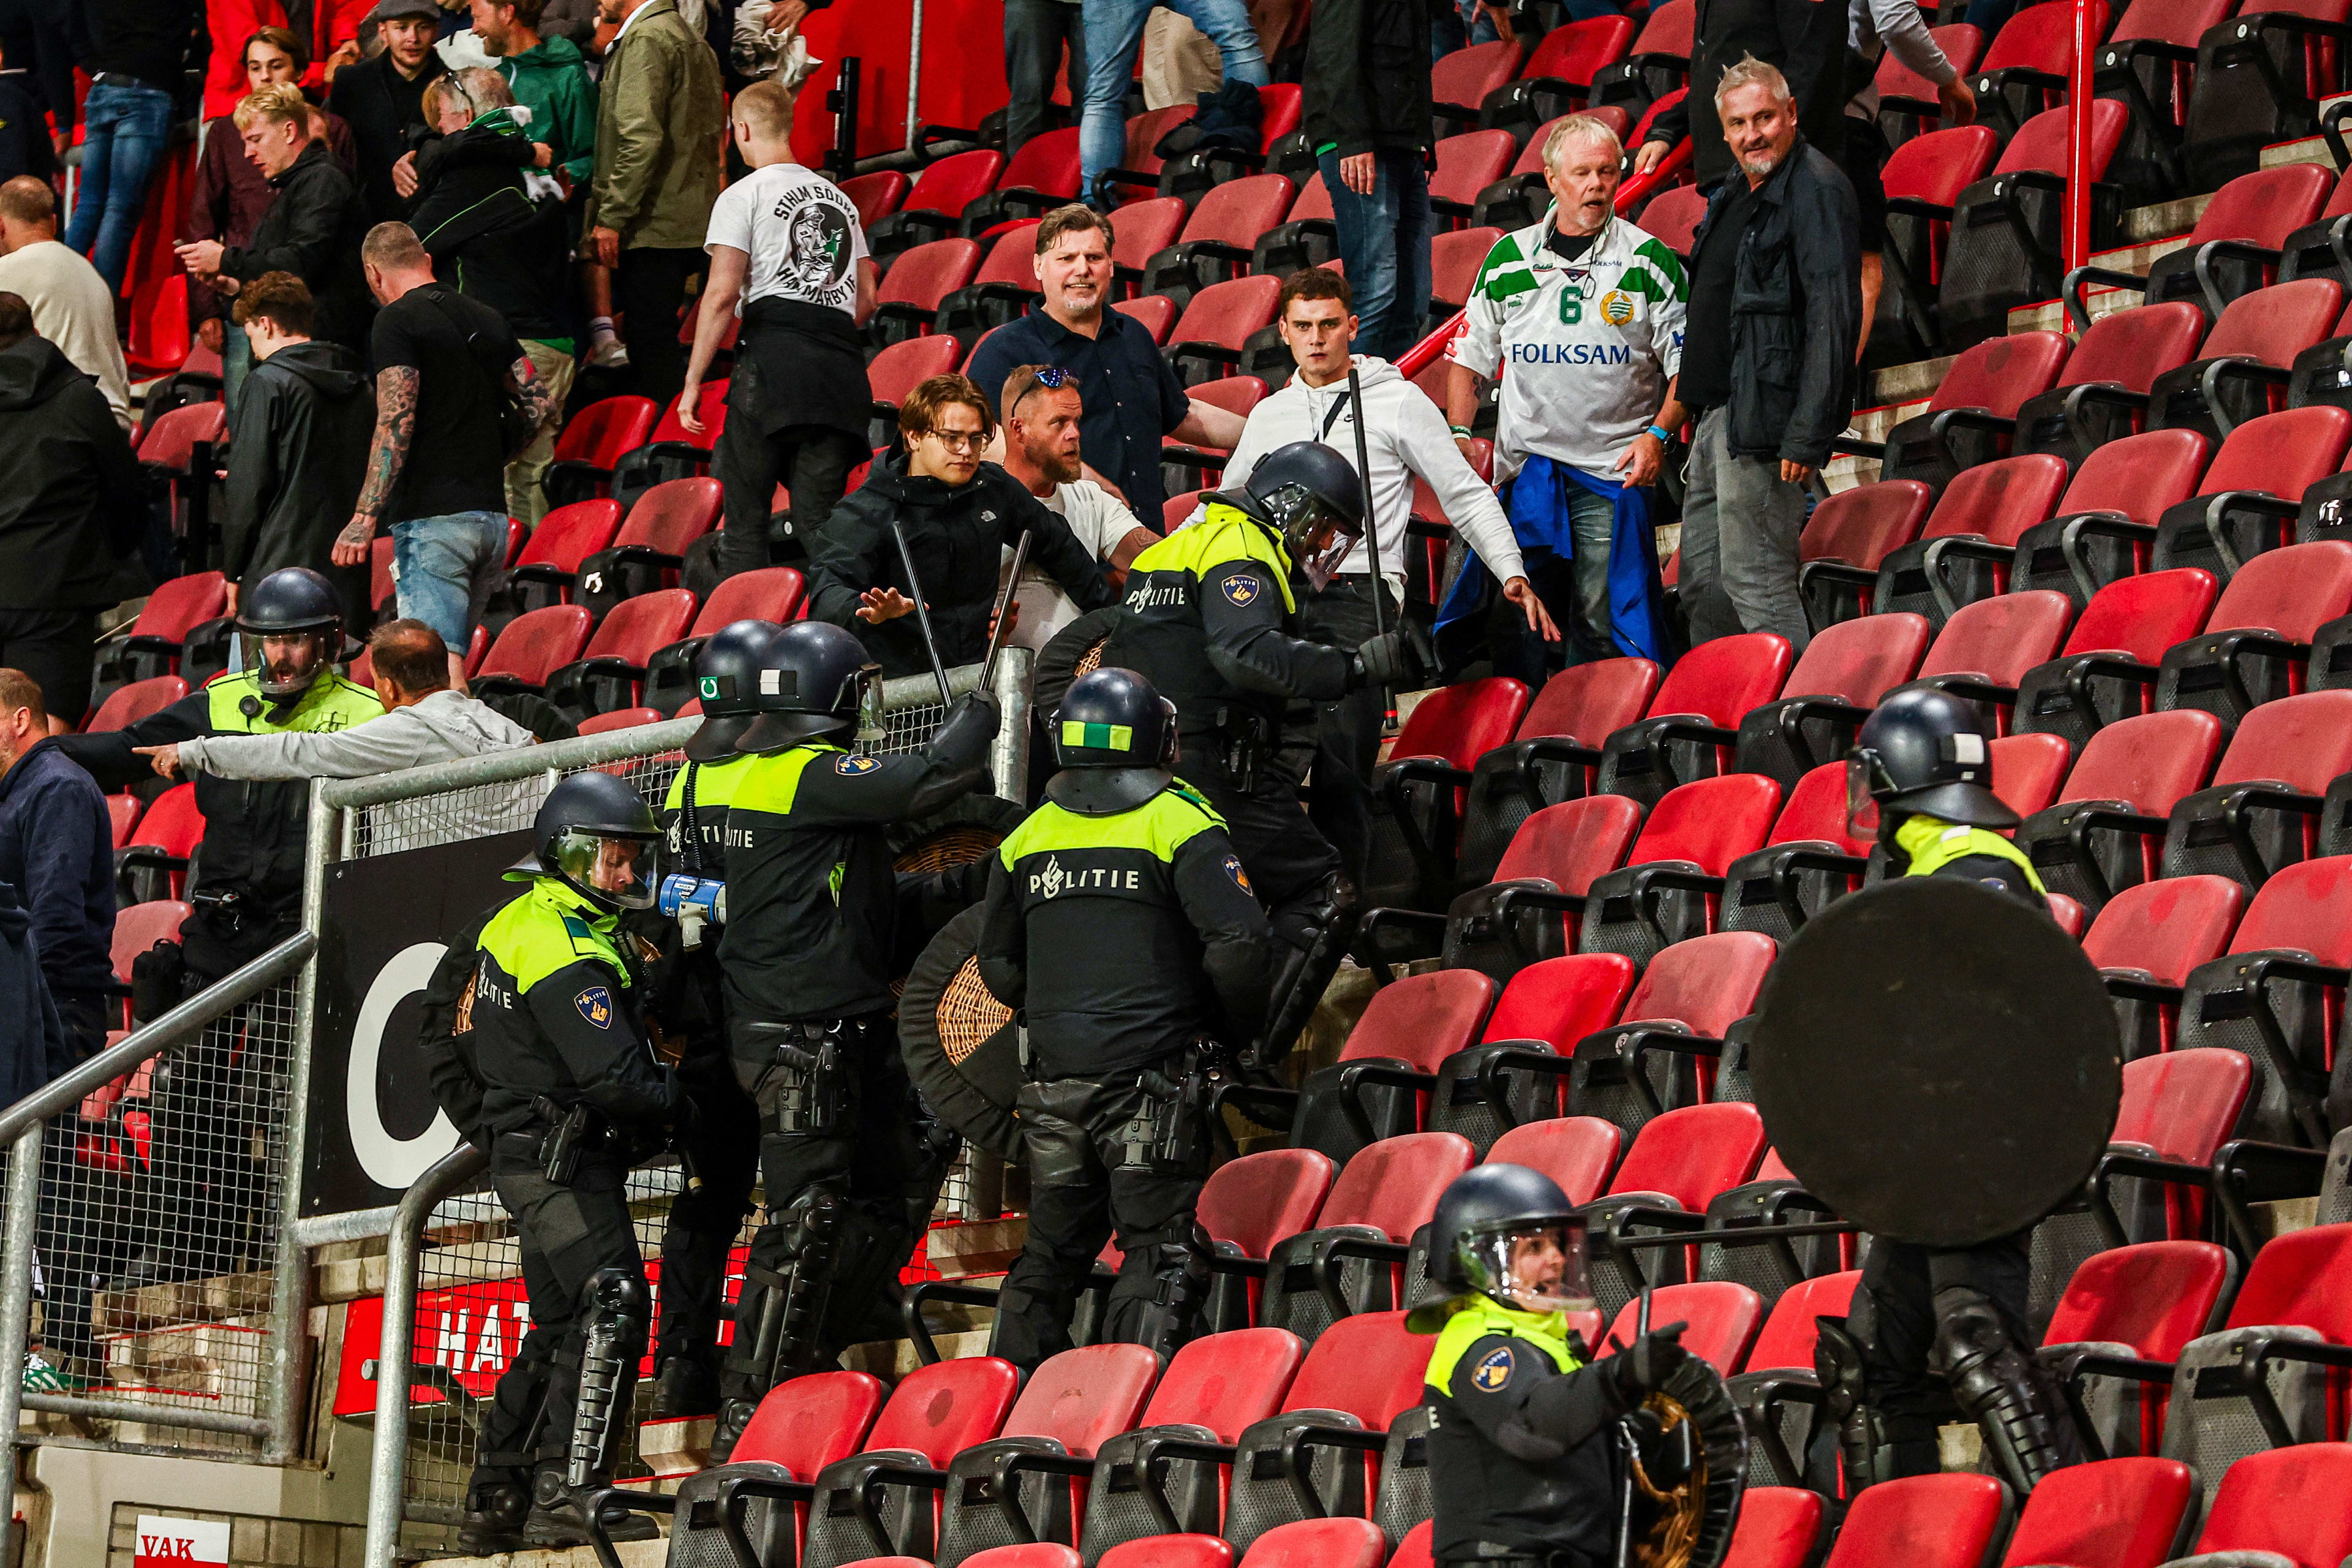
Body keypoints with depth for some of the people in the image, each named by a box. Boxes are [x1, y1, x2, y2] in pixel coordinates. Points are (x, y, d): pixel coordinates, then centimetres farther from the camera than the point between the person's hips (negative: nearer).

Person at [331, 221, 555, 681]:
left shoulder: (396, 321, -6)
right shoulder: (487, 318, 15)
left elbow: (395, 425, -15)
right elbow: (538, 405, 15)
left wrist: (365, 517, -16)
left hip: (432, 517, -7)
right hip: (492, 515, 7)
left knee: (440, 669, -12)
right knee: (449, 660, 14)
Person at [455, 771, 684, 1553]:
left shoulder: (523, 920, 14)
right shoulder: (568, 949, -18)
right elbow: (610, 1074, -23)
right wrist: (674, 1097, -5)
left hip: (533, 1158, 11)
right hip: (561, 1158, -11)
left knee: (560, 1326, 16)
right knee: (611, 1306, -17)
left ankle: (495, 1504, 21)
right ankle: (569, 1495, -22)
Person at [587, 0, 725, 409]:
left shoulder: (646, 39, -12)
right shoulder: (692, 39, 19)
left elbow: (642, 138, -21)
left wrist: (611, 217, -18)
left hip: (655, 224, -10)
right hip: (692, 221, 10)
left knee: (650, 343, -8)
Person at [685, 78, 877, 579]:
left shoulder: (742, 196, 3)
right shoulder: (840, 199, 22)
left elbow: (723, 293, -7)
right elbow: (867, 298, 20)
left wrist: (693, 381, -4)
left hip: (772, 362, -5)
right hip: (841, 365, 5)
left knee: (745, 520, -3)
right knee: (818, 523, 3)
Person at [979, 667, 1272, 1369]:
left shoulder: (1027, 838, 10)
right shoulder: (1179, 824, -6)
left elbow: (998, 966, 16)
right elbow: (1239, 940, -14)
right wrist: (1236, 1026, 3)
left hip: (1055, 1074, 5)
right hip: (1152, 1073, -5)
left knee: (1051, 1250, 16)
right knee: (1160, 1250, -1)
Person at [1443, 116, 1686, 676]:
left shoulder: (1649, 263, 2)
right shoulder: (1508, 260, 9)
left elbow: (1688, 363, 3)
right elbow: (1469, 357, 16)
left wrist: (1659, 433, -11)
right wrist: (1459, 432, 3)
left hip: (1614, 469, -2)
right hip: (1525, 468, 2)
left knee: (1604, 625, -5)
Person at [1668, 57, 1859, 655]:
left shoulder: (1817, 192, -15)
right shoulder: (1734, 195, 16)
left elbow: (1834, 319, -21)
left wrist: (1807, 434, -25)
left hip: (1765, 418, -10)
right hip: (1721, 413, 10)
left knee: (1755, 581, -8)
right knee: (1702, 583, 15)